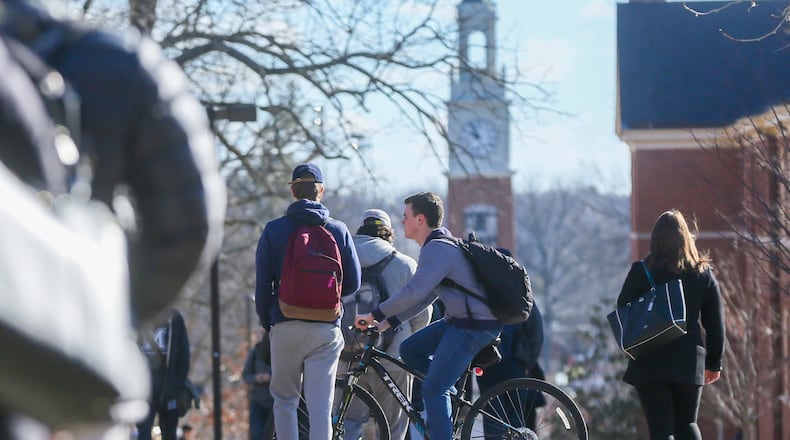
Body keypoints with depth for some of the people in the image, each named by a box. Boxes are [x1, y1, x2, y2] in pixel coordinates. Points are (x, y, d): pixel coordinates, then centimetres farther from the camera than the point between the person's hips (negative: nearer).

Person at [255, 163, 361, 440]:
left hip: (286, 327, -1)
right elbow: (353, 283, 6)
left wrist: (267, 323, 14)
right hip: (326, 329, 1)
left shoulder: (274, 230, 0)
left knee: (285, 401, 11)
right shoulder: (338, 230, 3)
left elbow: (263, 285, -1)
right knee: (320, 406, -1)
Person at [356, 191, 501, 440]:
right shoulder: (439, 245, 16)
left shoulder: (437, 249, -18)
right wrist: (388, 322, 14)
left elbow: (414, 293, -26)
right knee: (409, 350, 13)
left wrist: (374, 315, -18)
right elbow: (426, 296, 19)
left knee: (433, 390, -10)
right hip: (459, 319, 10)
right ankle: (452, 394, 16)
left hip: (474, 326, -10)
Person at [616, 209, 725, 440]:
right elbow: (715, 323, 7)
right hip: (689, 362, 3)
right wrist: (714, 362, 15)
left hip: (650, 362, -3)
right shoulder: (703, 273, 3)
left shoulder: (641, 272, -6)